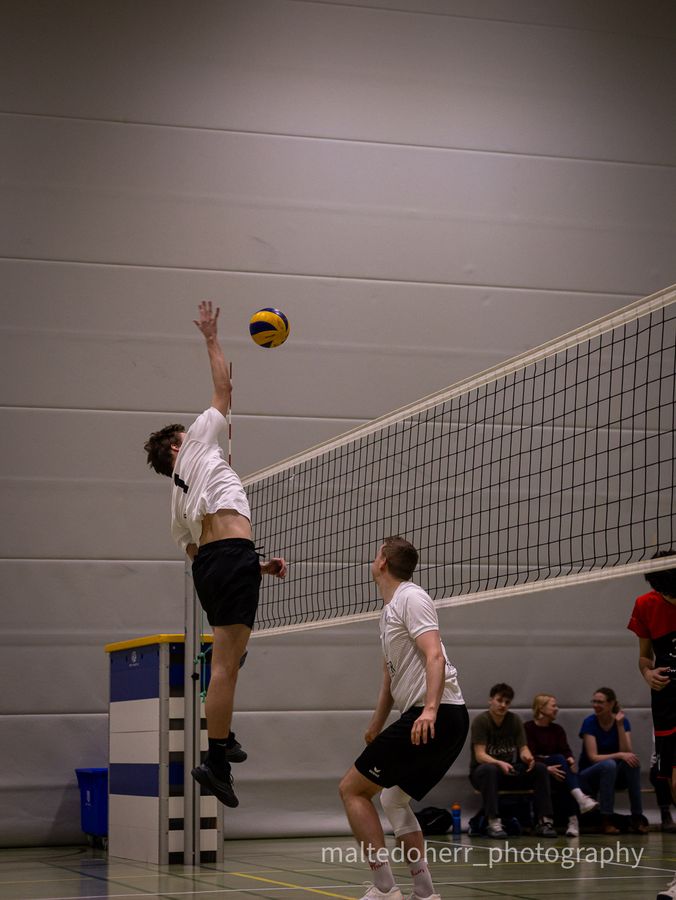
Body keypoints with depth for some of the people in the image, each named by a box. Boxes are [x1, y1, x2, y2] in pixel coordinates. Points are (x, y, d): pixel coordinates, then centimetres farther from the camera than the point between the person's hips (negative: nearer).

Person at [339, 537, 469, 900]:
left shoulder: (411, 598, -7)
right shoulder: (389, 609, 22)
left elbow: (435, 656, -20)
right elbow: (391, 674, 34)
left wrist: (430, 710, -31)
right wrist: (377, 724, 38)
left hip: (435, 717, -10)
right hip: (448, 720, 10)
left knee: (351, 788, -7)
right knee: (393, 799, 20)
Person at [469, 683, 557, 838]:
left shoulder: (515, 720, 4)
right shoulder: (481, 721, -11)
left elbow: (523, 748, -1)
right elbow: (480, 755, -19)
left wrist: (527, 757, -26)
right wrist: (500, 763, -39)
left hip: (510, 770, 5)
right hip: (481, 772, -5)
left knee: (540, 768, -18)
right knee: (489, 769, -39)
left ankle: (544, 821, -20)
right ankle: (494, 823, -41)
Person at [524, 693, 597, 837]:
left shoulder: (557, 729, 16)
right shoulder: (528, 728, -3)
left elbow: (566, 750, 1)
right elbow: (530, 756, -13)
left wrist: (570, 759, -23)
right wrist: (547, 768, -29)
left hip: (555, 769, 5)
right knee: (559, 759, -34)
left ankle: (573, 820, -44)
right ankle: (581, 798, -52)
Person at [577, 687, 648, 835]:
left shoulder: (622, 721, -4)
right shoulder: (590, 722, -13)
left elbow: (626, 752, -16)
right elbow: (593, 757, -20)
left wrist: (620, 725, -22)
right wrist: (619, 755, -32)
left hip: (614, 774, 3)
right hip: (589, 776, -3)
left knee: (632, 761, -29)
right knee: (609, 764, -36)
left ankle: (637, 818, -26)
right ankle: (606, 821, -34)